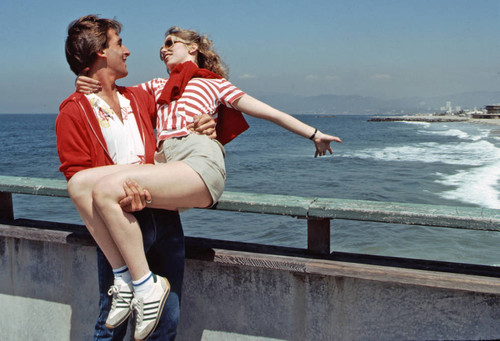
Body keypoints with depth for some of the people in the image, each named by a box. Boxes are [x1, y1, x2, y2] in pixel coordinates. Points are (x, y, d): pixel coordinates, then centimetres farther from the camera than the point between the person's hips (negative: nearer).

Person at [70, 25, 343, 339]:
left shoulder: (213, 82, 23)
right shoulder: (158, 86, 37)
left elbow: (268, 111, 22)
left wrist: (314, 134, 23)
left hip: (199, 161, -5)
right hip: (163, 162, 6)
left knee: (106, 190, -26)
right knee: (80, 184, -16)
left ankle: (147, 285, -18)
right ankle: (123, 275, -14)